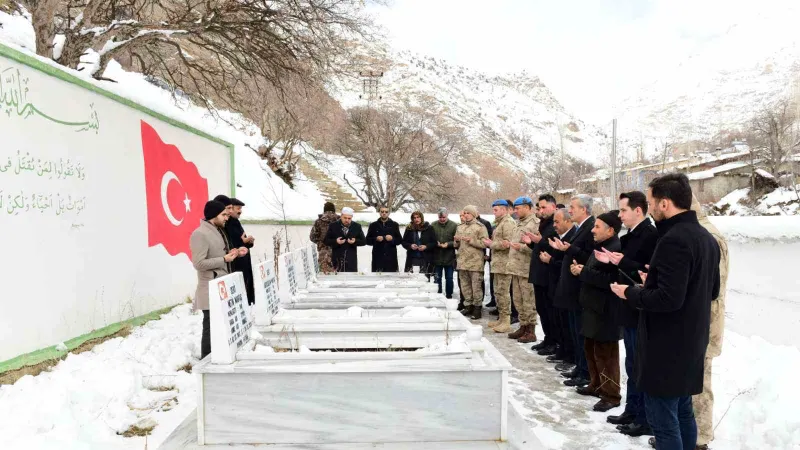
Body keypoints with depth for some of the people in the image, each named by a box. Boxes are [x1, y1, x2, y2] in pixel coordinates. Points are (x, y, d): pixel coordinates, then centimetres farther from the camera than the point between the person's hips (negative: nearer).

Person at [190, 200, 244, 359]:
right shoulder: (200, 234, -16)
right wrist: (225, 259, -19)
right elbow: (199, 263, -22)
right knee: (211, 327, -4)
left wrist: (234, 253, 6)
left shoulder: (219, 230, 14)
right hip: (211, 290, -9)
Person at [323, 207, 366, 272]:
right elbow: (326, 241, 3)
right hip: (337, 260, -1)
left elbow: (364, 241, 7)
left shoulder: (357, 226, 5)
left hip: (351, 261, 1)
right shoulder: (333, 226, 2)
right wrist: (336, 241, -17)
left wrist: (355, 241, -14)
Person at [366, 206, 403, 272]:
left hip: (391, 257, 0)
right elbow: (368, 240, 7)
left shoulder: (394, 225, 10)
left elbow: (400, 240, 8)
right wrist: (376, 239, -11)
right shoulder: (373, 225, 10)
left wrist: (392, 239, -11)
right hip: (378, 258, 0)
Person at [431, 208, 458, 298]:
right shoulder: (433, 226, 2)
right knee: (437, 279, 9)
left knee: (449, 279, 9)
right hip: (437, 258, 2)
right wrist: (436, 244, -14)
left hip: (449, 258, -2)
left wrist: (448, 244, -22)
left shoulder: (454, 226, -5)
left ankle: (449, 297, 20)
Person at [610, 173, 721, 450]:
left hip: (668, 346, -10)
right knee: (682, 411, 20)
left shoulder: (673, 240, -22)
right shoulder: (706, 237, 9)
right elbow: (712, 291, 18)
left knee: (663, 418, 0)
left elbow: (669, 299, -28)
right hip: (691, 341, 10)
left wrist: (630, 292, -12)